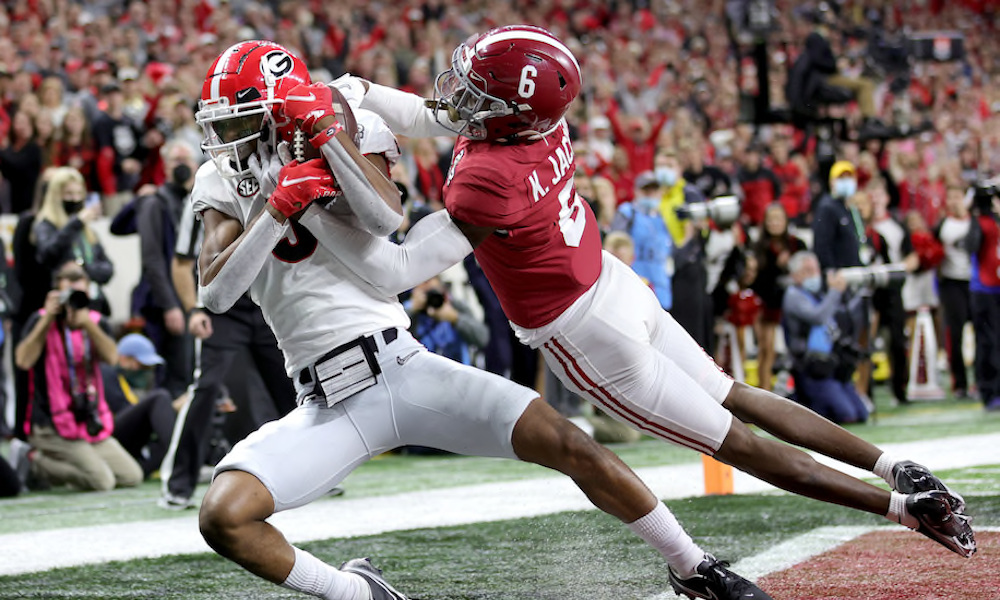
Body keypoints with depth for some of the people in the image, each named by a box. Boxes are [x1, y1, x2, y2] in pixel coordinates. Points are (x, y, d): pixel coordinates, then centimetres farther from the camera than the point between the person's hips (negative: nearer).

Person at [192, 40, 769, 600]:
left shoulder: (352, 133, 0)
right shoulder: (224, 183, 9)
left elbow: (386, 217, -21)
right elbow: (215, 292, -5)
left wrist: (325, 127, -21)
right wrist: (277, 209, -15)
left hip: (403, 367, -2)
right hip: (328, 408, 2)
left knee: (563, 442, -12)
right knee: (223, 515, -20)